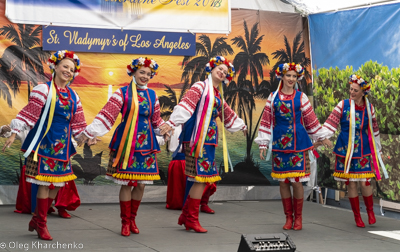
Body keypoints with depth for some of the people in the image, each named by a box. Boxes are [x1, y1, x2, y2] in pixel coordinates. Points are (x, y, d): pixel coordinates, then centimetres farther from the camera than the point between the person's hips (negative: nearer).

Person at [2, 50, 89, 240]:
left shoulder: (73, 96, 11)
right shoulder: (44, 90, -7)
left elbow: (78, 124, 18)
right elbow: (28, 113, -12)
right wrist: (14, 133, -17)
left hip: (62, 144, 7)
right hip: (45, 142, -7)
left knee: (57, 183, 7)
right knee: (45, 183, -6)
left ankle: (37, 219, 22)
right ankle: (41, 225, 5)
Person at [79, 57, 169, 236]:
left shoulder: (152, 95, 10)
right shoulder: (123, 93, -2)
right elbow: (106, 114, -7)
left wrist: (167, 132, 16)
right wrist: (89, 133, -11)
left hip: (146, 143, 4)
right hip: (126, 143, -4)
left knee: (141, 184, 5)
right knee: (126, 184, -2)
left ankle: (132, 219, 22)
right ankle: (125, 222, 11)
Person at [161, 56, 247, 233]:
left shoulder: (218, 95, 22)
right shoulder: (200, 87, -3)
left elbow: (228, 114, 38)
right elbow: (185, 104, -18)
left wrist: (241, 126, 51)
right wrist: (172, 122, -31)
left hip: (209, 138, 9)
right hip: (197, 137, -8)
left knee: (204, 178, 6)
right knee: (201, 178, -10)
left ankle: (186, 216, 15)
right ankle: (192, 220, -3)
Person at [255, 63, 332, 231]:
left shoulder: (301, 97, 6)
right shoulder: (273, 97, 7)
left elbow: (311, 119, 14)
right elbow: (266, 122, 8)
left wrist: (322, 137, 17)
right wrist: (263, 144, 4)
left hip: (298, 143, -1)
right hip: (279, 143, 1)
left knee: (297, 181, -3)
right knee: (283, 181, 3)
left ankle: (298, 217, 10)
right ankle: (288, 217, 14)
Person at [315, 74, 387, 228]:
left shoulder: (369, 108, 2)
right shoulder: (343, 105, -4)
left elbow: (374, 130, 13)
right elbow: (330, 123, -7)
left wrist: (377, 149, 19)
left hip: (363, 150, 0)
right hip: (346, 150, 0)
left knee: (364, 182, -5)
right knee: (350, 183, 3)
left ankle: (370, 212, 20)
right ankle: (357, 216, 17)